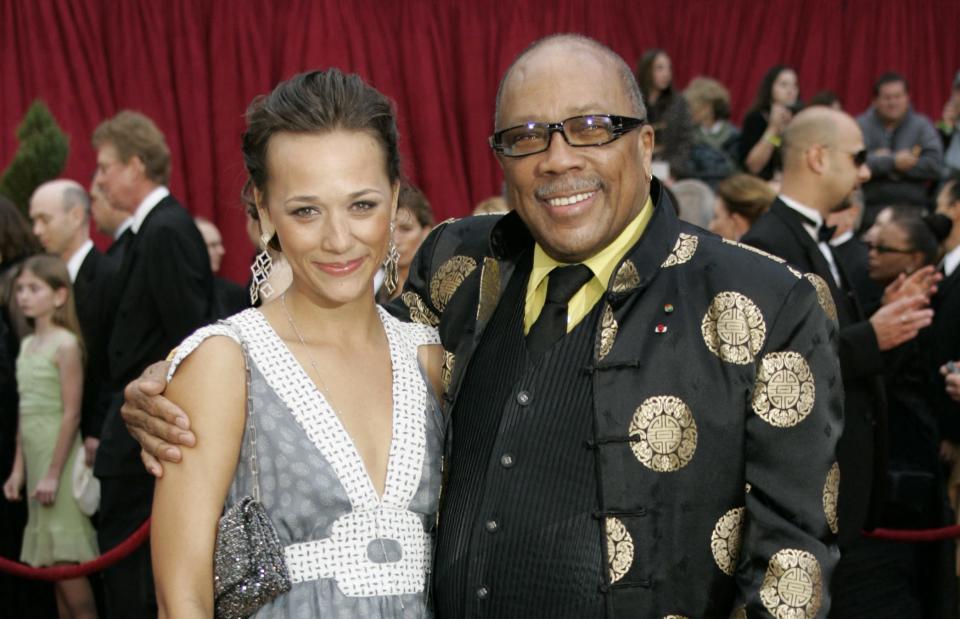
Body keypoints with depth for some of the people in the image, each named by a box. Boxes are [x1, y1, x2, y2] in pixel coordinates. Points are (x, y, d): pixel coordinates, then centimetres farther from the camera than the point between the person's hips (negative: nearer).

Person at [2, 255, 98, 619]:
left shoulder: (65, 344, -9)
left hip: (60, 459, -7)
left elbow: (71, 414, -13)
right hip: (35, 460, 7)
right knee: (51, 566, 7)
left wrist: (53, 474, -16)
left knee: (64, 561, -9)